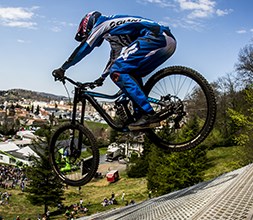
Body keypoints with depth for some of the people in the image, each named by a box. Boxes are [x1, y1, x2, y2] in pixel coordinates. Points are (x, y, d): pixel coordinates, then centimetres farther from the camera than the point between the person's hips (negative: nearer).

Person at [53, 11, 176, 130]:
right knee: (132, 75, 19)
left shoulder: (101, 25, 9)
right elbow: (115, 57, 45)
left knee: (117, 71, -11)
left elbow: (84, 48, 6)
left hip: (156, 38, -10)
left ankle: (149, 116, -17)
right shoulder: (114, 34, 34)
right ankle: (141, 116, 9)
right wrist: (102, 77, 55)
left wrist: (62, 69, 13)